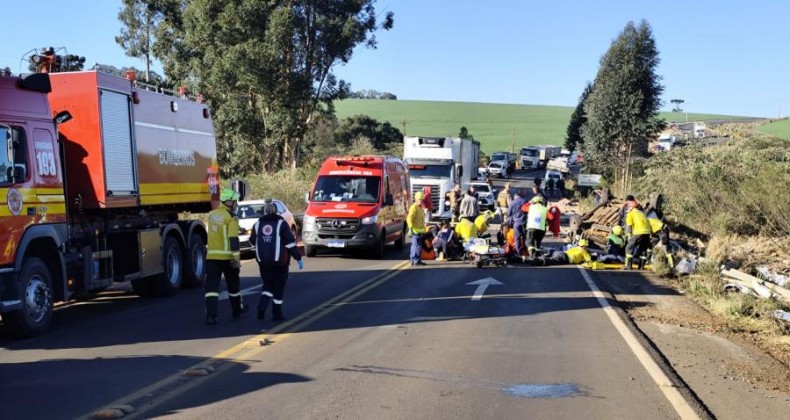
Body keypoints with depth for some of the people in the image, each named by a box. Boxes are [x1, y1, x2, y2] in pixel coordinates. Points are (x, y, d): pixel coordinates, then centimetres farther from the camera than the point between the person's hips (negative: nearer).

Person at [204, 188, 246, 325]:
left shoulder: (212, 214, 10)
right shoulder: (231, 217, -12)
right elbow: (233, 239, -19)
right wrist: (237, 257, -18)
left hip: (211, 256, 5)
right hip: (227, 256, -4)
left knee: (211, 286, -1)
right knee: (233, 284, 15)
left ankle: (210, 315, -13)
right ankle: (237, 310, 32)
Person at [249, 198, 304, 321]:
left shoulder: (257, 224, 3)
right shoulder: (281, 223, -7)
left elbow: (252, 241, 16)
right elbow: (290, 242, -11)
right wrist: (298, 258, -7)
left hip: (263, 261, 3)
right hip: (280, 261, -3)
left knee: (267, 284, 16)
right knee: (279, 287, 7)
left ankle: (262, 307, -6)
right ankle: (277, 314, 10)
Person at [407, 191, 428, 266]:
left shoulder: (421, 207, 19)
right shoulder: (414, 207, -11)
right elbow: (409, 218, -19)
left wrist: (424, 228, 25)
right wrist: (410, 228, -25)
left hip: (420, 230, 9)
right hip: (415, 230, -9)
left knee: (415, 245, 14)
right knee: (417, 246, -10)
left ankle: (412, 259, 20)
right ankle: (416, 260, -8)